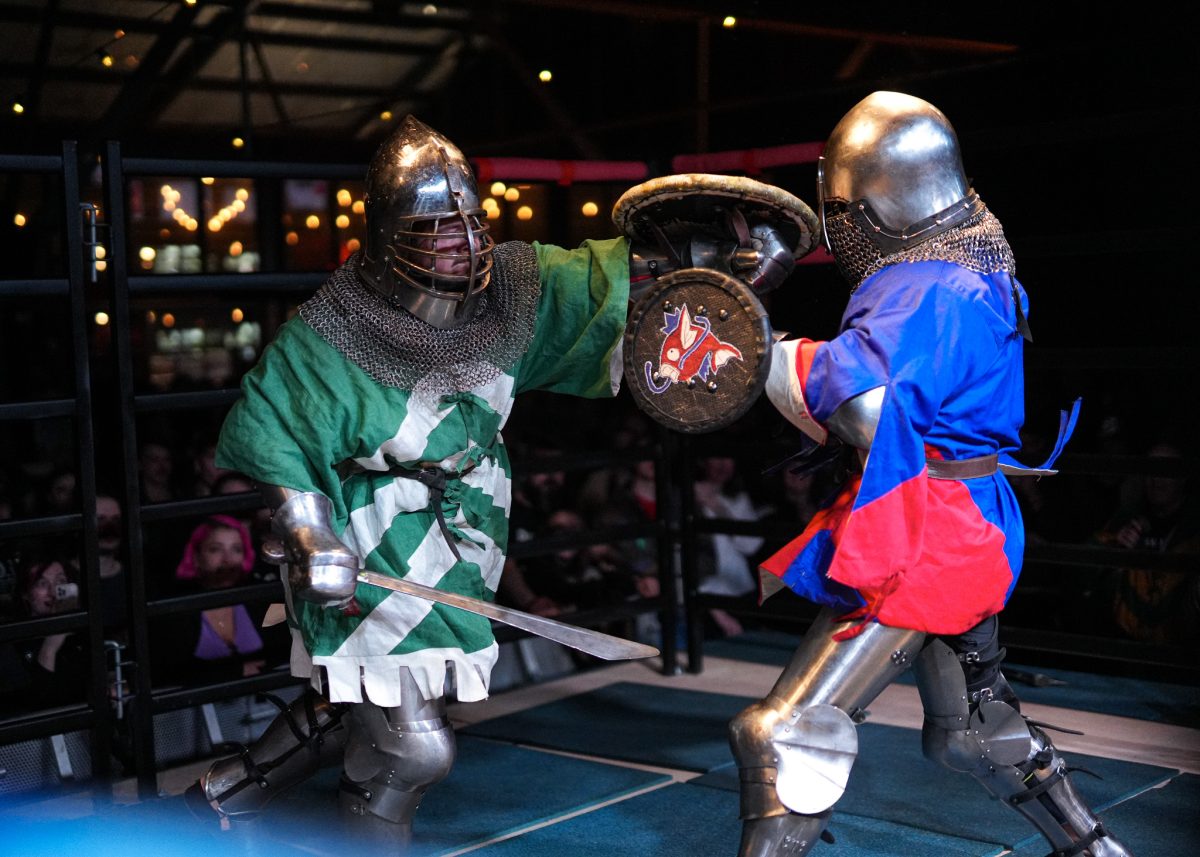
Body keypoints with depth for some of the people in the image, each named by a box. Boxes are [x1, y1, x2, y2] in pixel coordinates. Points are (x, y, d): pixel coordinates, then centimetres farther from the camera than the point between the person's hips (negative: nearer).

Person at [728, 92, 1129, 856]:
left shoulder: (920, 291, -20)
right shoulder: (973, 275, 11)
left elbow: (868, 408, -34)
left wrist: (775, 357, -24)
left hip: (920, 546, -11)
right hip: (967, 531, 11)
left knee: (788, 732, -11)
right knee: (974, 727, 27)